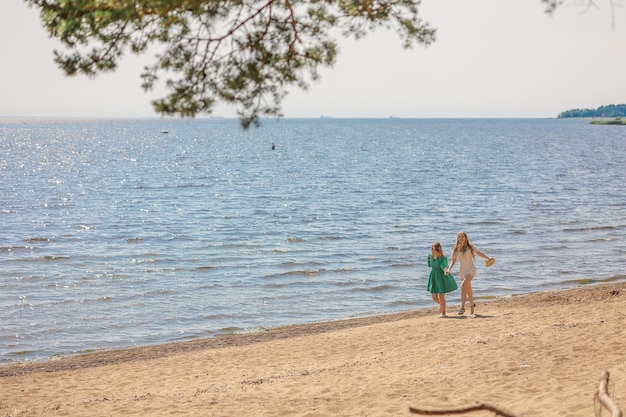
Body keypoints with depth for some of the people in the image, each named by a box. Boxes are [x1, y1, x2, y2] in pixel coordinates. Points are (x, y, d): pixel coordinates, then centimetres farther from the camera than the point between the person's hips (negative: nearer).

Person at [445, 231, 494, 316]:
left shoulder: (470, 247, -3)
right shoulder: (456, 249, 3)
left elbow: (479, 253, 12)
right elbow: (454, 260, 6)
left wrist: (488, 258, 13)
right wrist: (449, 269, -7)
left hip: (470, 269, -4)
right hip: (462, 270, 4)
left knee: (463, 286, -24)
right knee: (467, 287, 15)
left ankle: (462, 307, -27)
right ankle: (472, 304, 38)